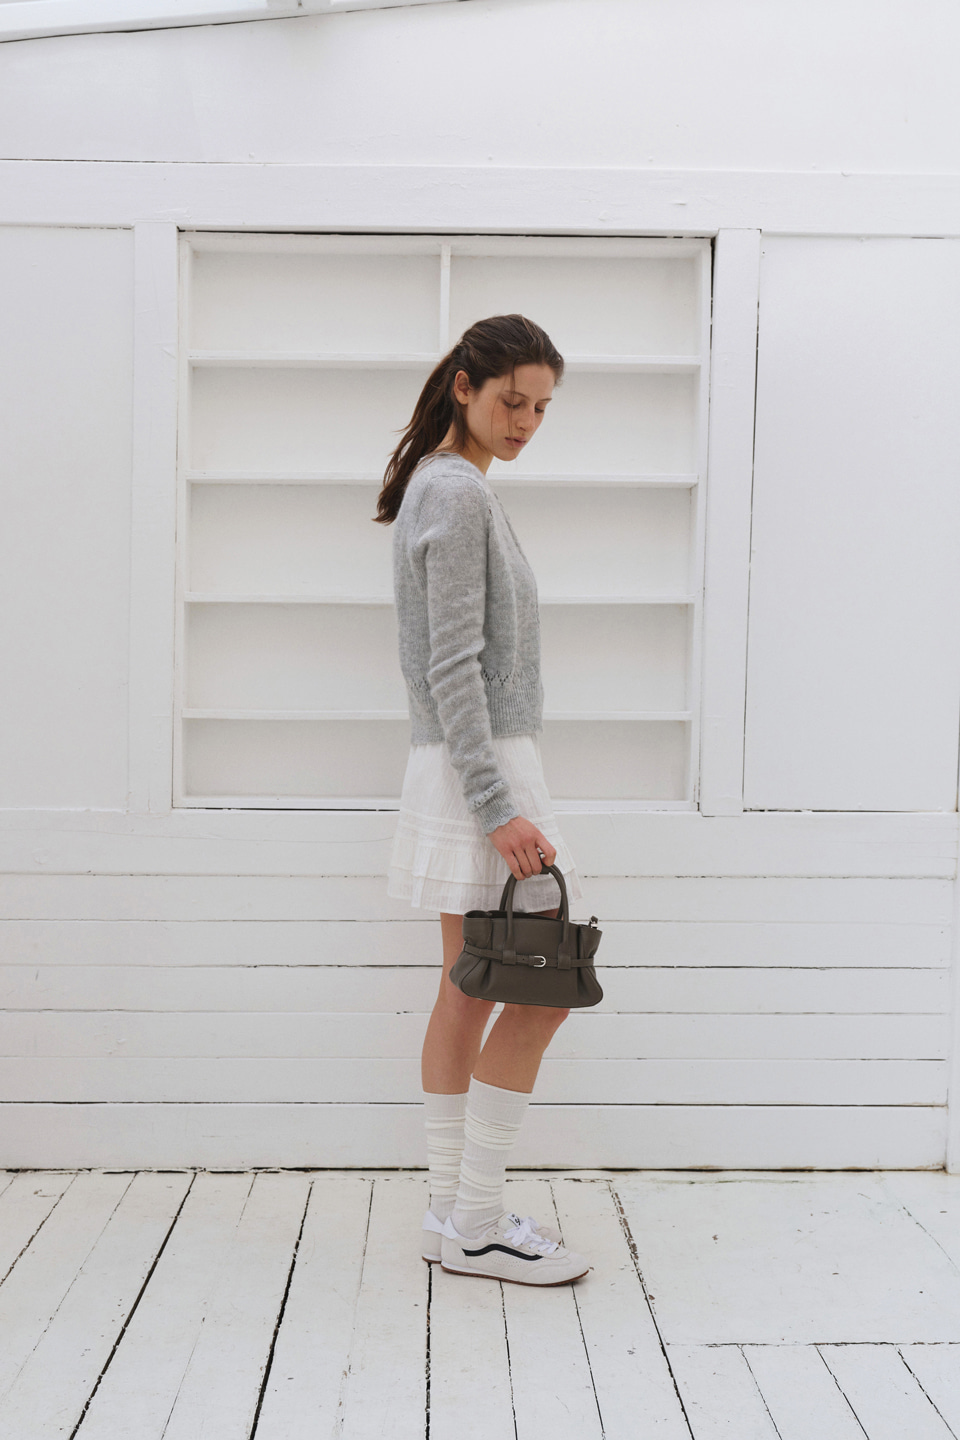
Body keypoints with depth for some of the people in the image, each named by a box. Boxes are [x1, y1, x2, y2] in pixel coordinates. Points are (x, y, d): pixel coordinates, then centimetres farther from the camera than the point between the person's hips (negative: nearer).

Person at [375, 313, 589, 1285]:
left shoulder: (445, 487, 18)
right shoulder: (459, 493, -13)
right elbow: (454, 665, -19)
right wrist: (497, 806, -22)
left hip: (468, 765, 10)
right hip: (481, 765, -10)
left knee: (469, 994, 11)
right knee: (541, 989, -5)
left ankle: (454, 1210, 19)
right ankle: (476, 1225, 3)